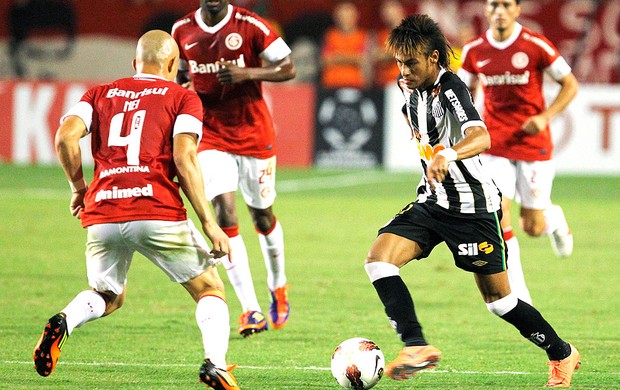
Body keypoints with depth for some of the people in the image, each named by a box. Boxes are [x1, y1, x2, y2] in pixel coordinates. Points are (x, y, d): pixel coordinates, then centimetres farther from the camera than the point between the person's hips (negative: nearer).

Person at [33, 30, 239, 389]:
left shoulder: (100, 94, 19)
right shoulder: (183, 98, 9)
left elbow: (66, 136, 2)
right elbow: (184, 159, -5)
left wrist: (78, 187, 17)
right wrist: (209, 224, -5)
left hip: (101, 214, 3)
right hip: (157, 211, -3)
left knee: (108, 297, 27)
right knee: (211, 290, 13)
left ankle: (64, 322, -5)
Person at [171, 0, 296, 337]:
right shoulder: (182, 31, 2)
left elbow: (287, 68, -8)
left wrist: (247, 73, -24)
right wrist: (181, 85, -4)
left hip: (253, 134, -1)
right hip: (210, 136, 1)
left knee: (262, 215, 11)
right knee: (224, 212, -16)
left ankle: (278, 287, 41)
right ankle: (251, 310, -19)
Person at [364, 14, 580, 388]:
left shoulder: (451, 88, -22)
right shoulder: (411, 90, 4)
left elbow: (481, 137, -41)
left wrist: (447, 155, -59)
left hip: (473, 207, -7)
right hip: (432, 201, 7)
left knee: (498, 298, 3)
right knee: (380, 257, -16)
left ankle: (562, 355, 24)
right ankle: (417, 347, -19)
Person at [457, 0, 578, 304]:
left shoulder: (536, 45, -10)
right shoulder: (474, 51, 0)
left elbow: (570, 84, -3)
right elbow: (466, 89, 18)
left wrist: (545, 117, -16)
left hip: (533, 144, -2)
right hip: (495, 146, 2)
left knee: (533, 227, 2)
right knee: (496, 217, -14)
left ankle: (554, 219, 42)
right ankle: (519, 299, -6)